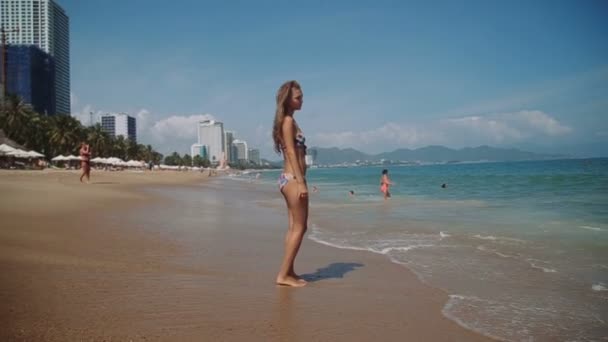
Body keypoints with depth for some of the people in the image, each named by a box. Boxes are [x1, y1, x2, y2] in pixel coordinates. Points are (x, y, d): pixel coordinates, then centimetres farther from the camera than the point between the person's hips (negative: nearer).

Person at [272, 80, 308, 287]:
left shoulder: (288, 121, 19)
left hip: (290, 179, 10)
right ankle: (284, 275, -1)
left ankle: (288, 271, 18)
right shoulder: (288, 121, -10)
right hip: (293, 179, -10)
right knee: (299, 228, -6)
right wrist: (301, 182, -21)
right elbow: (291, 153, -17)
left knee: (295, 227, 13)